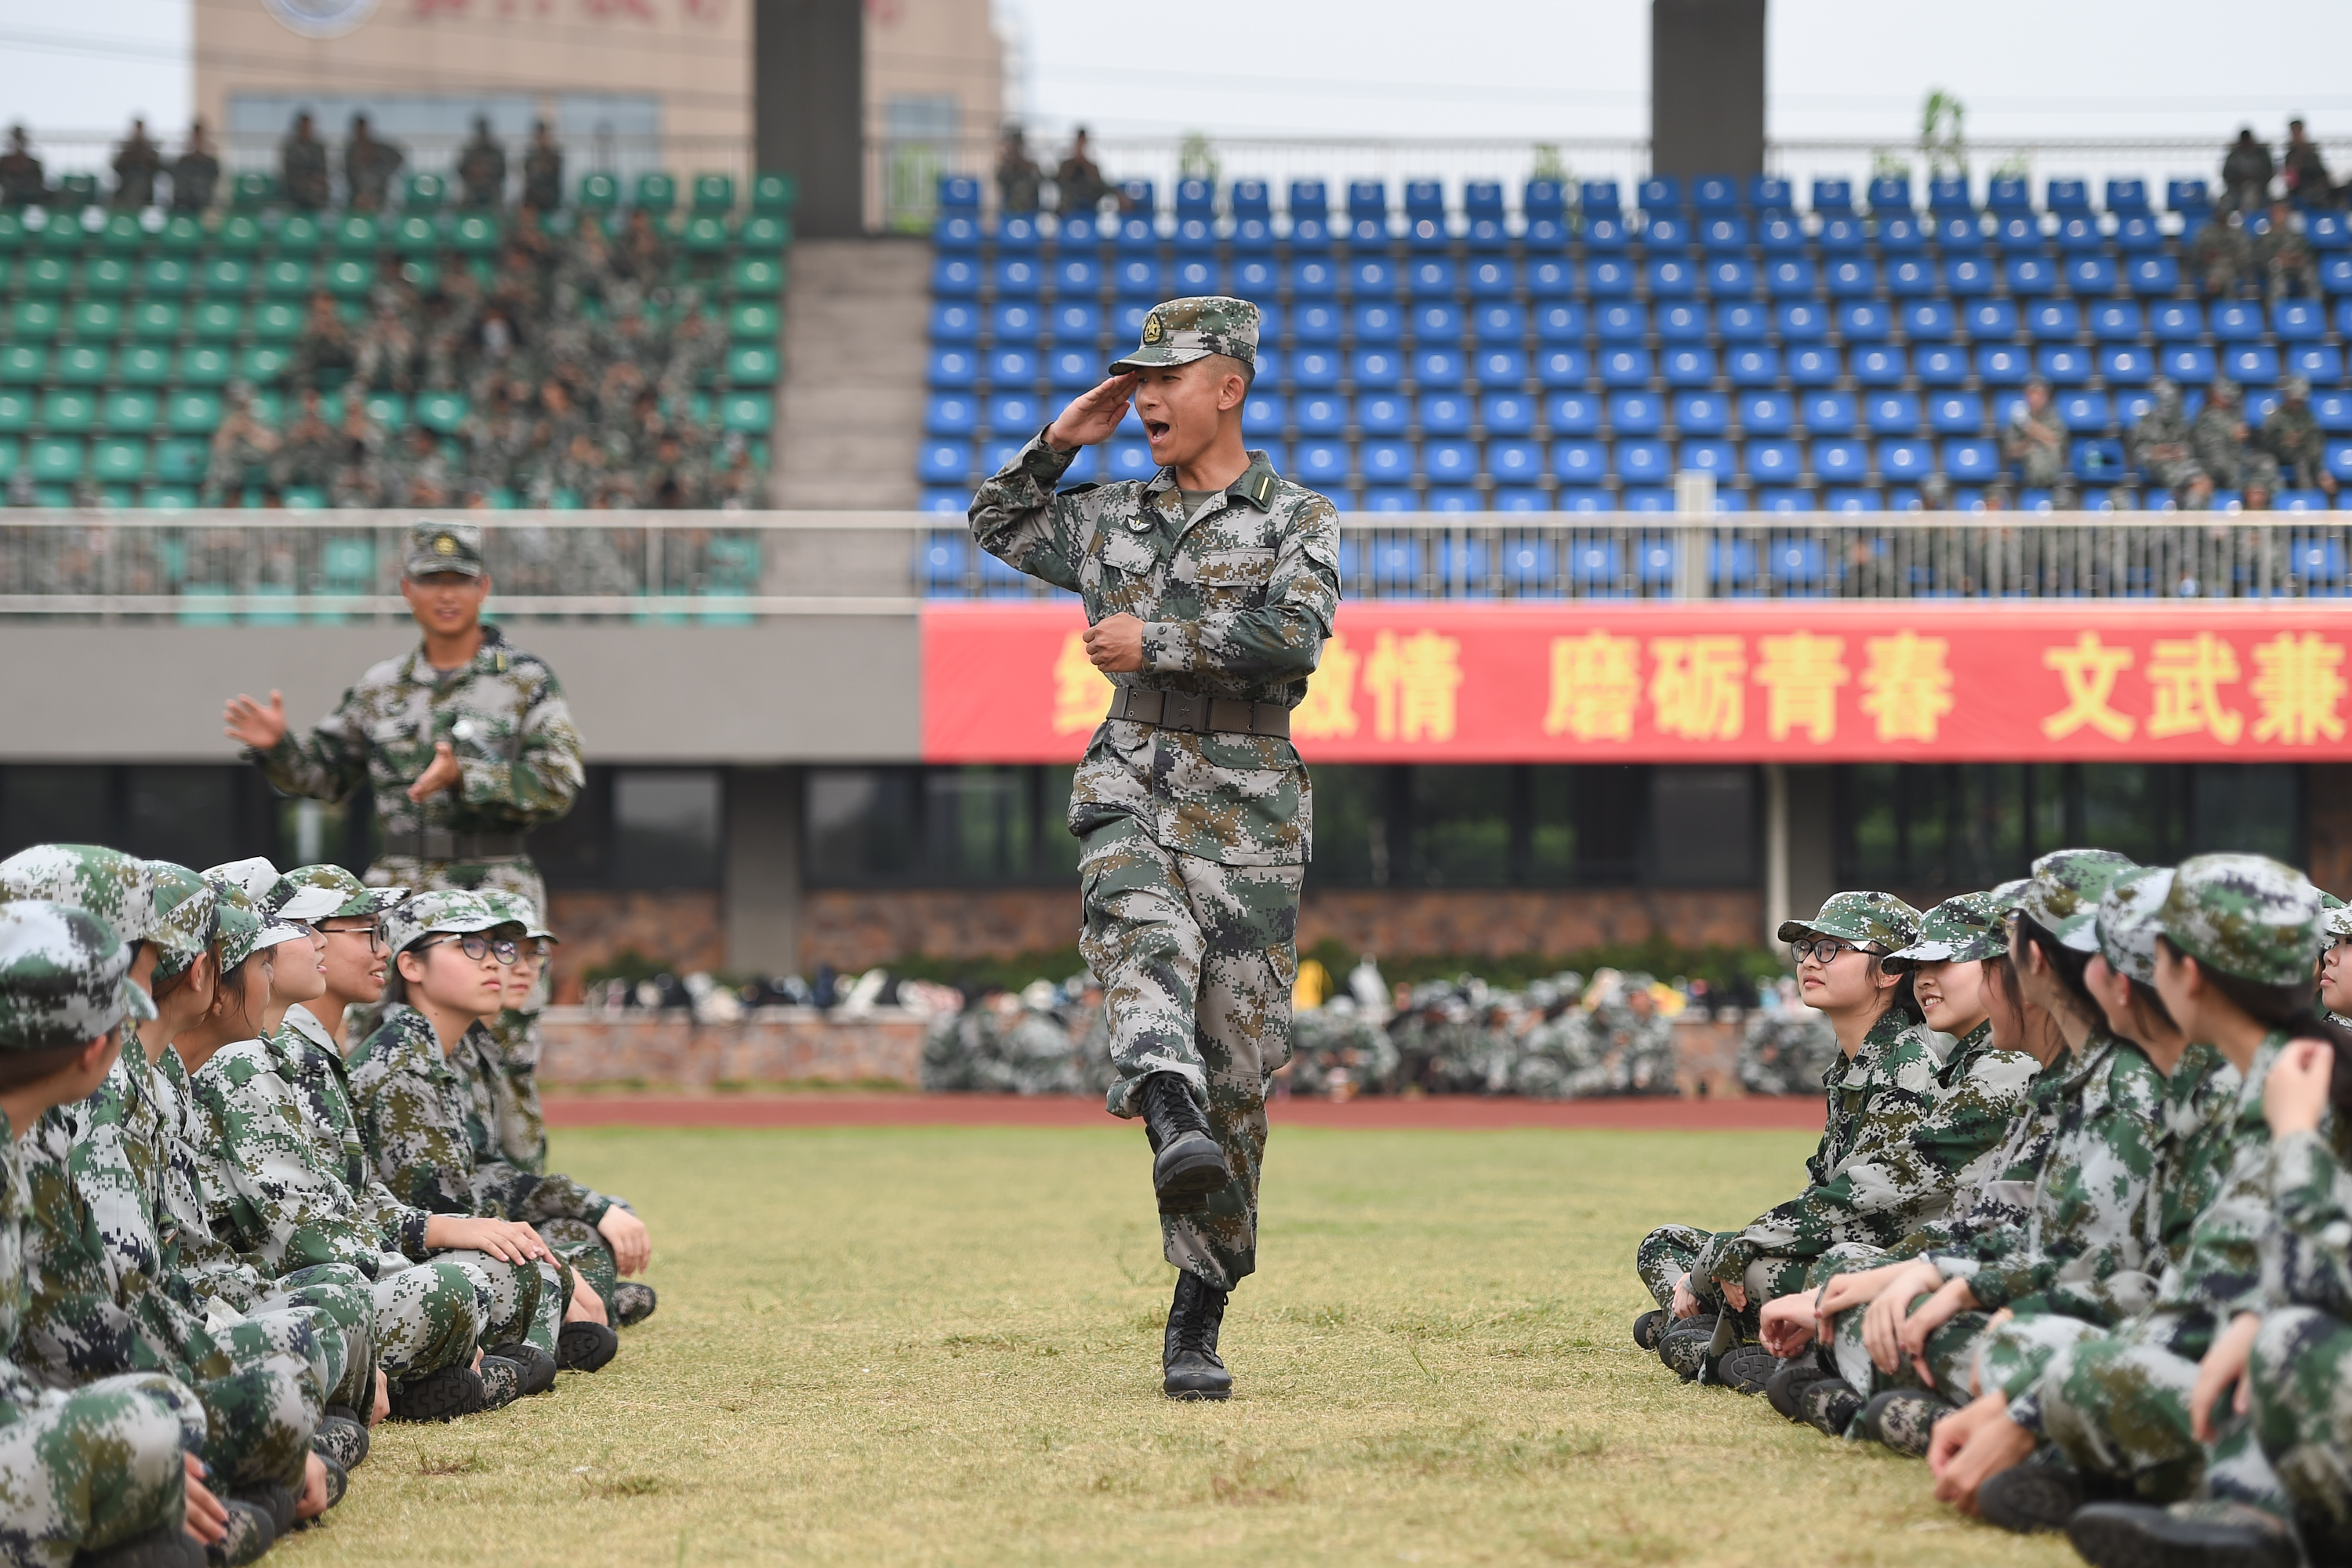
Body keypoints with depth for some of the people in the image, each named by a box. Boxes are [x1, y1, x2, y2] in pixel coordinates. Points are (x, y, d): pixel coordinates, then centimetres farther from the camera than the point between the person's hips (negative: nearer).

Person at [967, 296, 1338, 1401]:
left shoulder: (1297, 518, 5)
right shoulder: (1110, 517, 18)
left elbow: (1295, 627, -14)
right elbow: (996, 523, 33)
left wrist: (1156, 640, -12)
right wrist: (1055, 443, 19)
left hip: (1249, 808, -2)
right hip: (1132, 784, 2)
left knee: (1235, 1062, -3)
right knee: (1145, 936, -33)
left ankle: (1198, 1319, 3)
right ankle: (1173, 1128, -60)